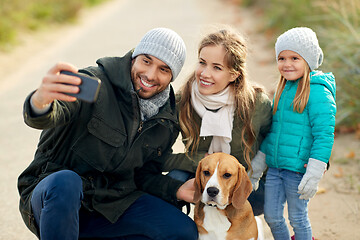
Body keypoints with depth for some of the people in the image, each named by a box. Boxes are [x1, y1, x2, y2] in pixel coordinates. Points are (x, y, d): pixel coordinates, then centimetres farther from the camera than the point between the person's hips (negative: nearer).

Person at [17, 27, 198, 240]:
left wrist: (179, 190, -10)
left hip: (110, 205, 6)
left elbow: (146, 175, 10)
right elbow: (51, 116, -34)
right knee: (65, 182, -41)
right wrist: (41, 101, -59)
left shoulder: (167, 120, 3)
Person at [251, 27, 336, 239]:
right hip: (275, 166, 7)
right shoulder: (283, 89, 10)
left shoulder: (318, 92, -14)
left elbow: (324, 134, -17)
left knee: (298, 218, 8)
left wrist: (314, 174, -20)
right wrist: (259, 161, 21)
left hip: (298, 168, -7)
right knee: (272, 216, 13)